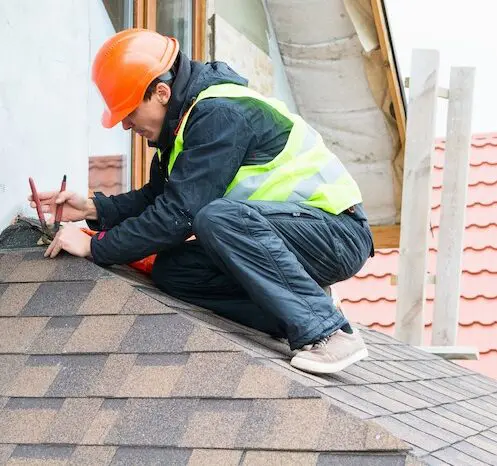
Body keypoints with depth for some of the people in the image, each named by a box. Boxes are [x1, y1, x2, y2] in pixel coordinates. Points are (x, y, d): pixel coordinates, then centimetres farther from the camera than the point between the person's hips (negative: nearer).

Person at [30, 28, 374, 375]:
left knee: (218, 218, -33)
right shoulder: (183, 118, 8)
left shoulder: (220, 114, -22)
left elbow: (180, 212, -25)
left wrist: (94, 247, -18)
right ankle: (302, 311, -3)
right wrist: (92, 209, 4)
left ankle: (327, 332, -26)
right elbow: (158, 196, 18)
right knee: (170, 272, -2)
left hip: (340, 233, -9)